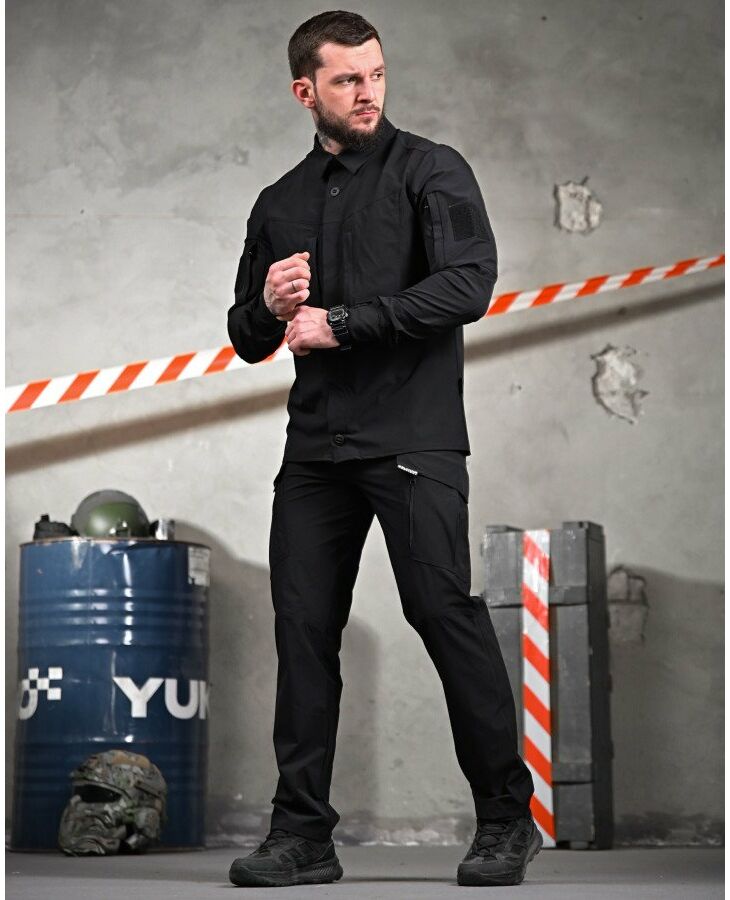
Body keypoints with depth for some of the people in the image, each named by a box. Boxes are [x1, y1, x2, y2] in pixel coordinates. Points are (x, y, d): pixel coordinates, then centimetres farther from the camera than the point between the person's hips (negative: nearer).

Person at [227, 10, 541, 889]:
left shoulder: (431, 171, 1)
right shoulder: (280, 204, 18)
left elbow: (469, 285, -14)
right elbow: (248, 339, 23)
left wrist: (340, 322, -13)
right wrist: (268, 305, -1)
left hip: (412, 443, -5)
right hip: (314, 448, 5)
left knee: (446, 614, -7)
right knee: (303, 629, 3)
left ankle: (507, 819, 6)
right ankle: (303, 834, 11)